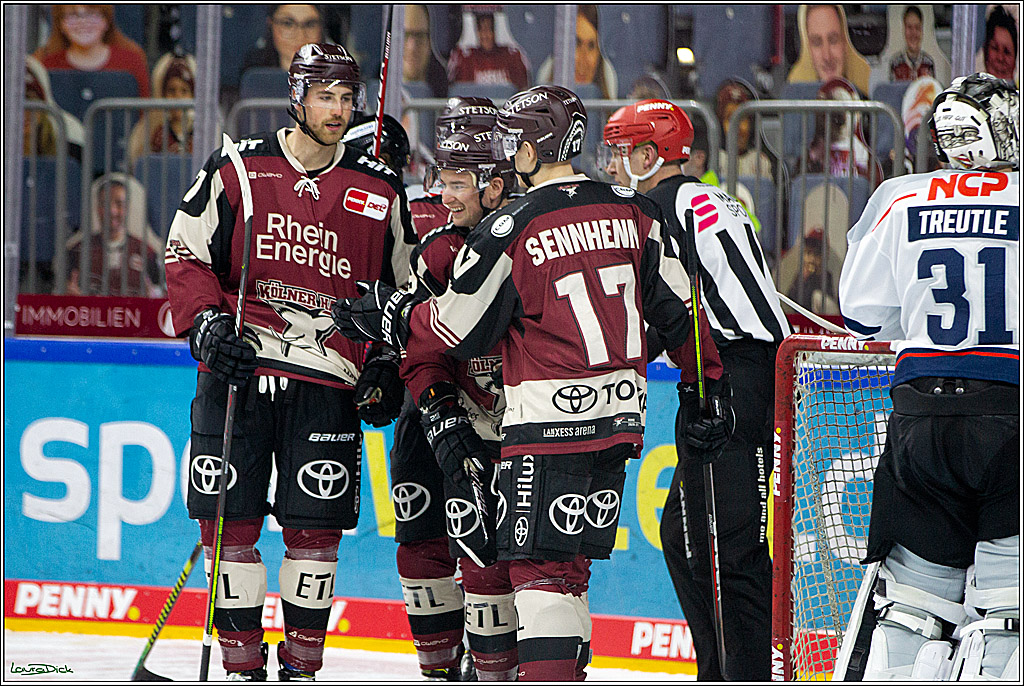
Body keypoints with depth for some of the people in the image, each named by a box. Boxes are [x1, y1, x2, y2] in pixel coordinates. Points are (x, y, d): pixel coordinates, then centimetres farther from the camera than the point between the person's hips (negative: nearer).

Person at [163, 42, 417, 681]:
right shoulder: (237, 169, 2)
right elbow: (185, 256, 5)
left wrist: (385, 364, 6)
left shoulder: (381, 191, 7)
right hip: (238, 366, -1)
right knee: (230, 520, -2)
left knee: (316, 526, -3)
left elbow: (402, 287, 15)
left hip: (328, 379, 1)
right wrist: (207, 325, -9)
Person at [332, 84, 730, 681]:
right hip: (621, 413, 6)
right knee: (574, 557, 15)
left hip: (549, 419, -6)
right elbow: (680, 309, 9)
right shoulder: (635, 213, 5)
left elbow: (457, 330, -4)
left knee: (539, 562, -4)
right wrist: (712, 385, 18)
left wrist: (389, 319, 11)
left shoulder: (509, 230, -11)